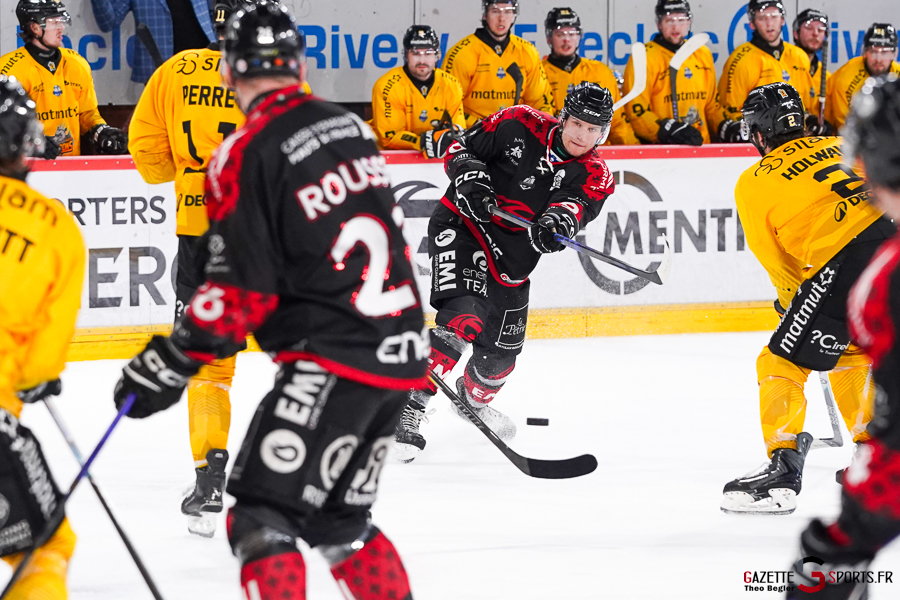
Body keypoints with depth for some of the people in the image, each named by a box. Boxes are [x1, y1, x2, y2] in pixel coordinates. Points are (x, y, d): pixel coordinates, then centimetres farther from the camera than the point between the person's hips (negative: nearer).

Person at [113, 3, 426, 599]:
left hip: (333, 361, -8)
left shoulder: (245, 155, -11)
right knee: (337, 517, 19)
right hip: (401, 354, 8)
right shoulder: (351, 126, 11)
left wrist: (168, 365, -7)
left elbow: (239, 292, -14)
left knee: (262, 517, -8)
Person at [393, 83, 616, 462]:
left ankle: (474, 398, 49)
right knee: (464, 318, -27)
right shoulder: (519, 125, -9)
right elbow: (461, 149, -1)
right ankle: (409, 408, -27)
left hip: (511, 260, 5)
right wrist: (470, 177, -21)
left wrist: (558, 221, -46)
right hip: (461, 227, -5)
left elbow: (575, 204, -24)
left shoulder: (595, 177, -3)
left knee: (503, 348, 14)